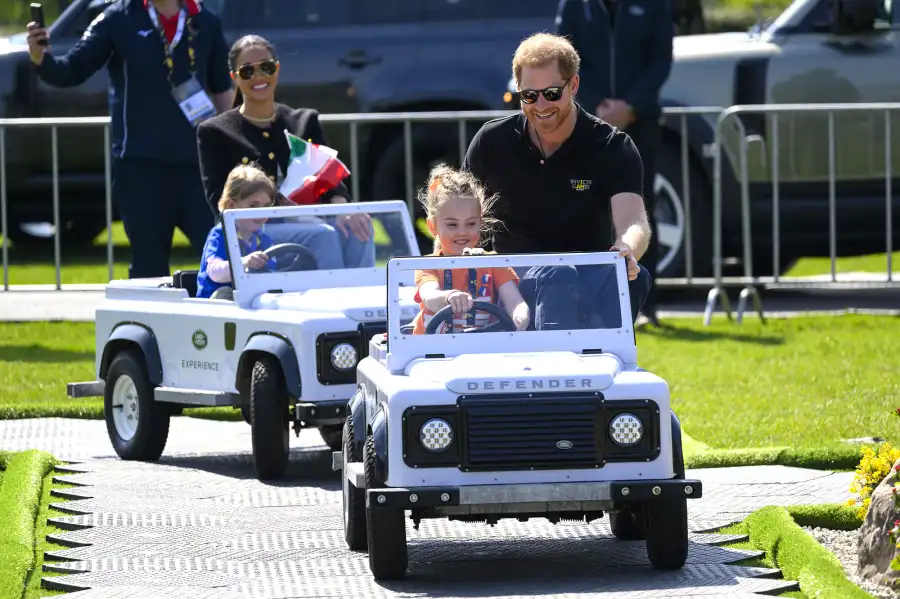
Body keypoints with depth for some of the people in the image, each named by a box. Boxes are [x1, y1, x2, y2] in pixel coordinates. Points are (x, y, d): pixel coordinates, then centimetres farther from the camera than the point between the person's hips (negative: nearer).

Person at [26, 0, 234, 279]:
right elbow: (72, 71, -5)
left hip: (196, 161, 2)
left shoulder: (206, 22, 7)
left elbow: (221, 88, 19)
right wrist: (41, 59, -26)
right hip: (140, 163, -2)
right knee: (149, 263, 5)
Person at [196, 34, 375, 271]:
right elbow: (219, 200, -2)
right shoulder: (215, 132, 9)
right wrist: (276, 202, -18)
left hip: (304, 222, 4)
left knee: (355, 229, -29)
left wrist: (340, 207, -18)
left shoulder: (305, 122, 19)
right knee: (323, 235, -33)